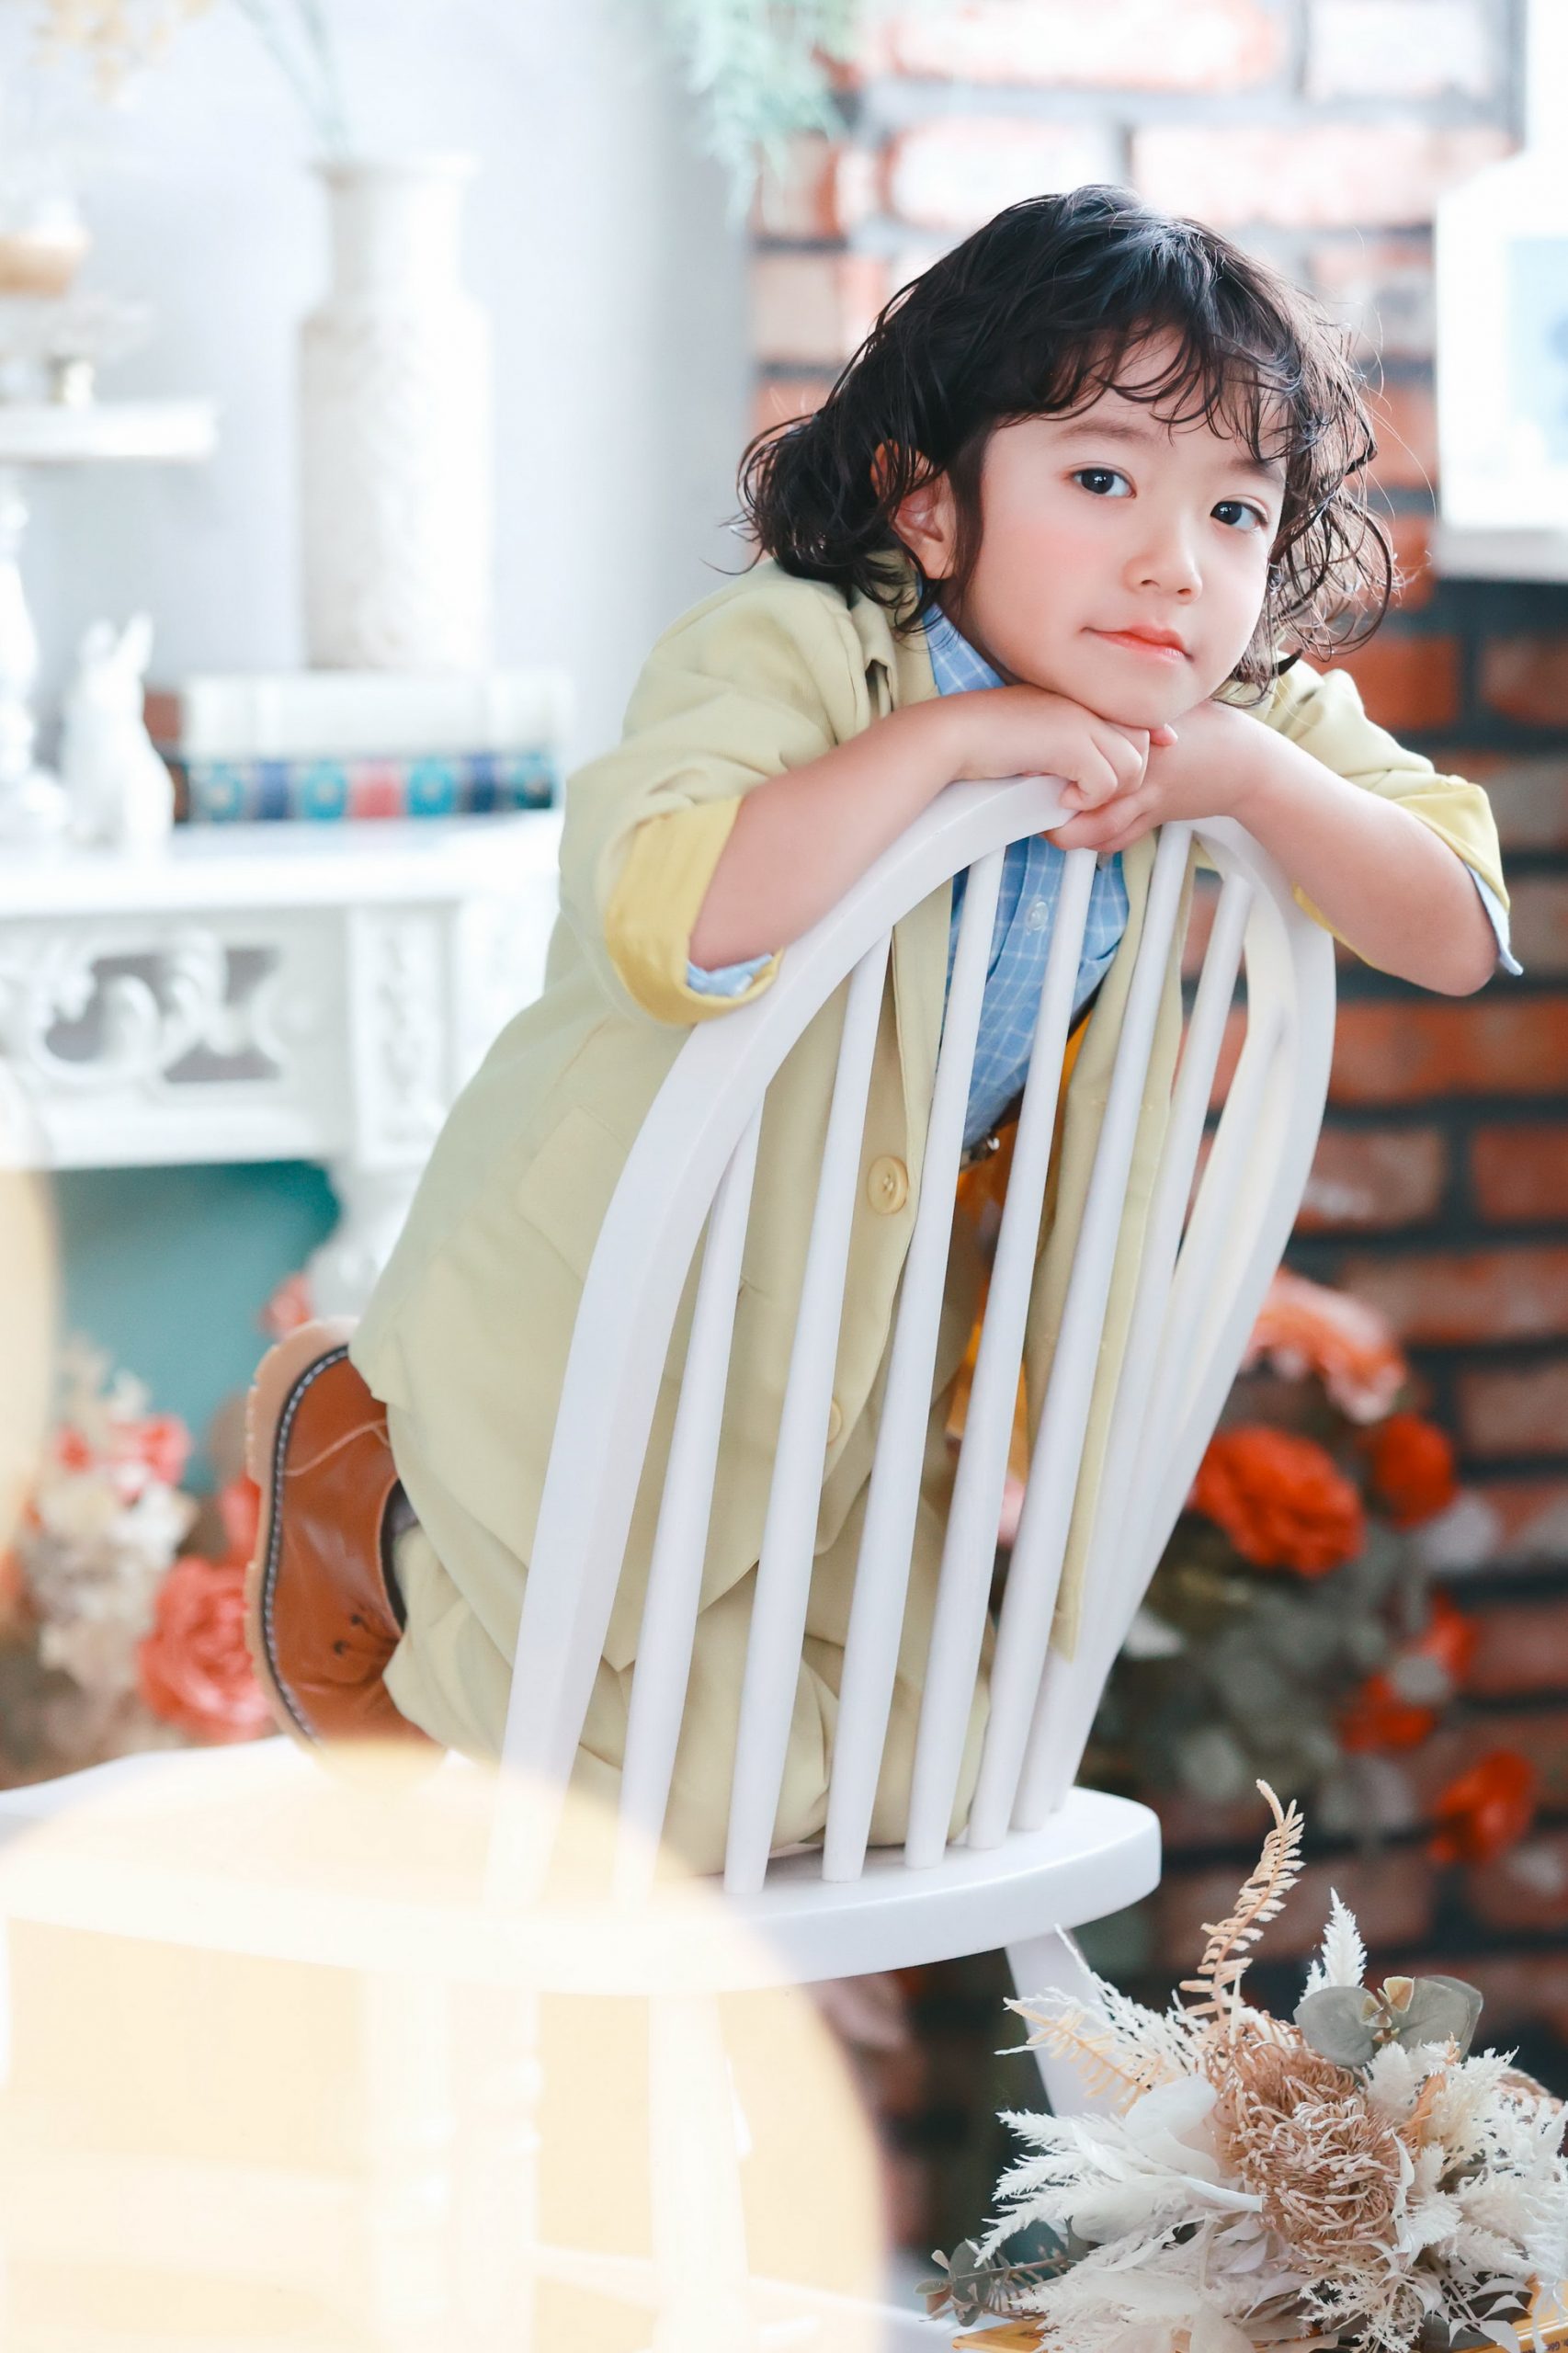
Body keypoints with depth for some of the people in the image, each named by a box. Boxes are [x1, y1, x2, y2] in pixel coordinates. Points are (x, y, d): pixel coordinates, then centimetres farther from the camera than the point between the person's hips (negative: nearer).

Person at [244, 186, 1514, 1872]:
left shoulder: (1248, 721, -9)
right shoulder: (790, 655, -29)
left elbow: (1458, 937, -11)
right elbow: (663, 923, -48)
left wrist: (1248, 774, -26)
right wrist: (949, 739, -43)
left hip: (864, 1349, 7)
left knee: (897, 1786, 15)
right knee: (698, 1799, 0)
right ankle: (369, 1498, 21)